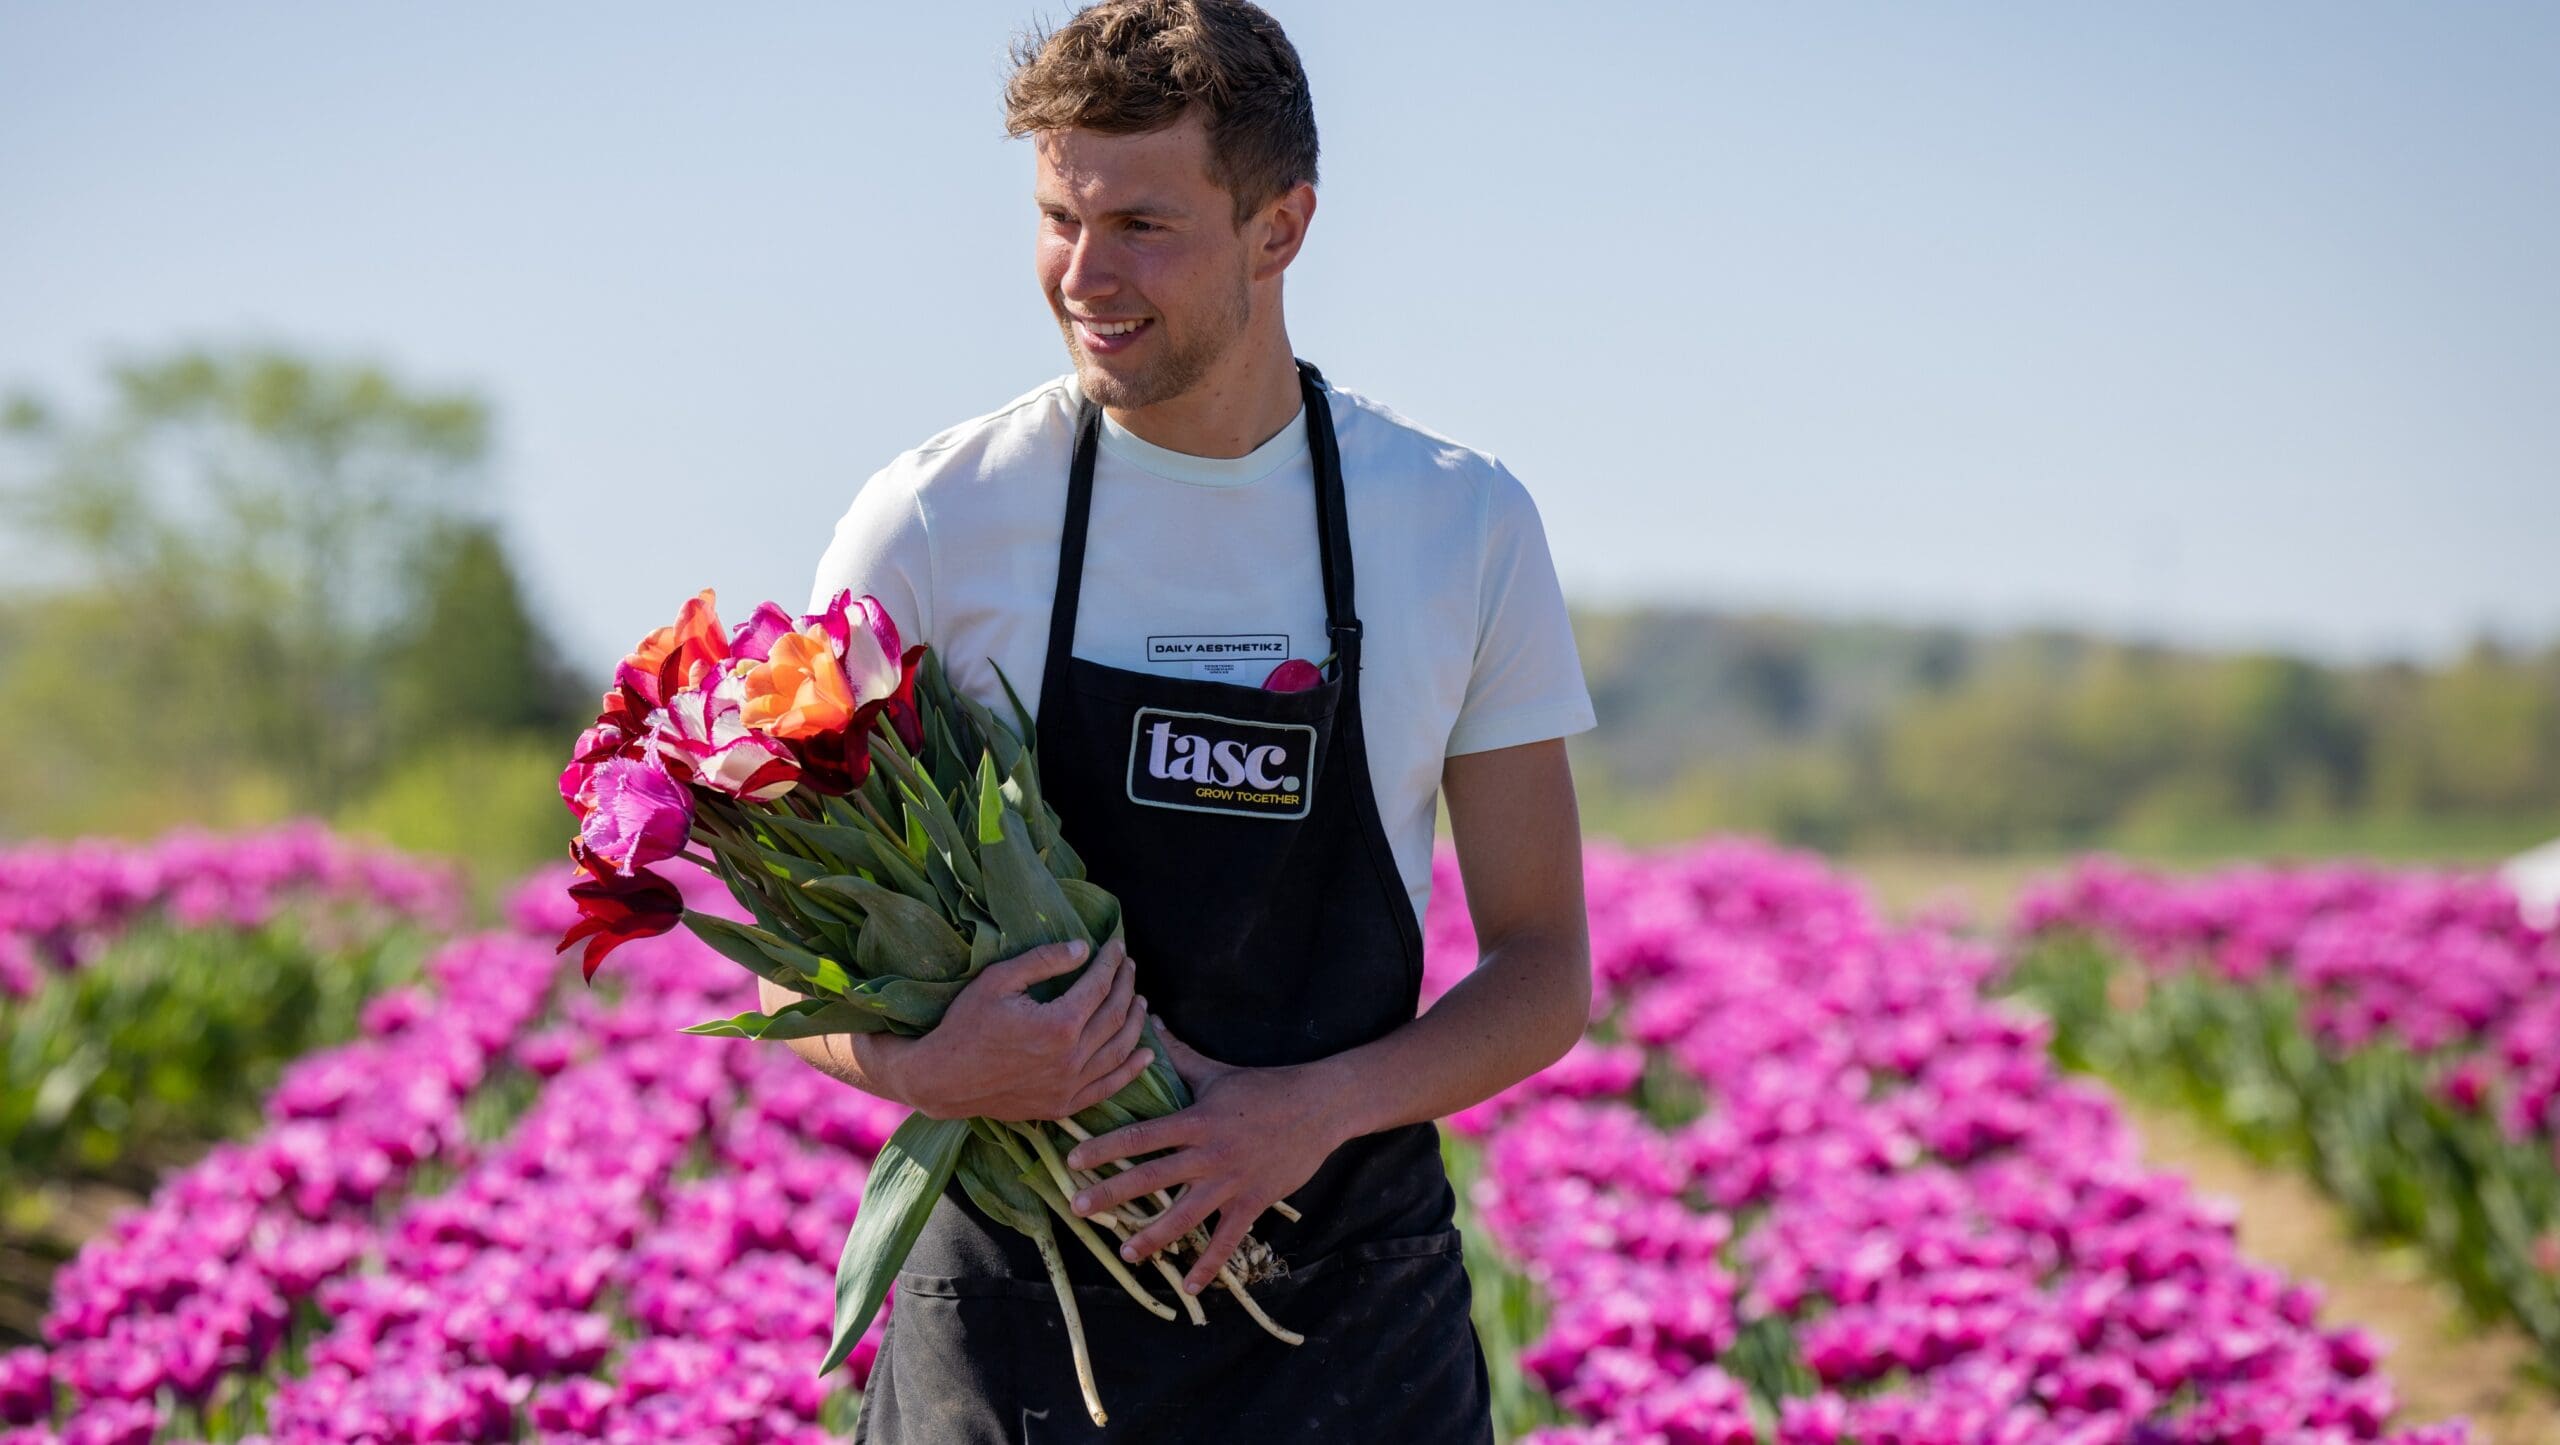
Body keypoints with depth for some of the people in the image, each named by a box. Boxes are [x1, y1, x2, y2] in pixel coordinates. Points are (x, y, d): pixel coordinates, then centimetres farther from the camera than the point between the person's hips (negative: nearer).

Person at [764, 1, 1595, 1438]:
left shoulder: (1466, 523, 0)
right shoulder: (930, 524, -4)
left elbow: (1545, 973, 3)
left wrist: (1320, 1105, -15)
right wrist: (922, 1068, -20)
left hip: (1350, 1314, 1)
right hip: (1014, 1304, -1)